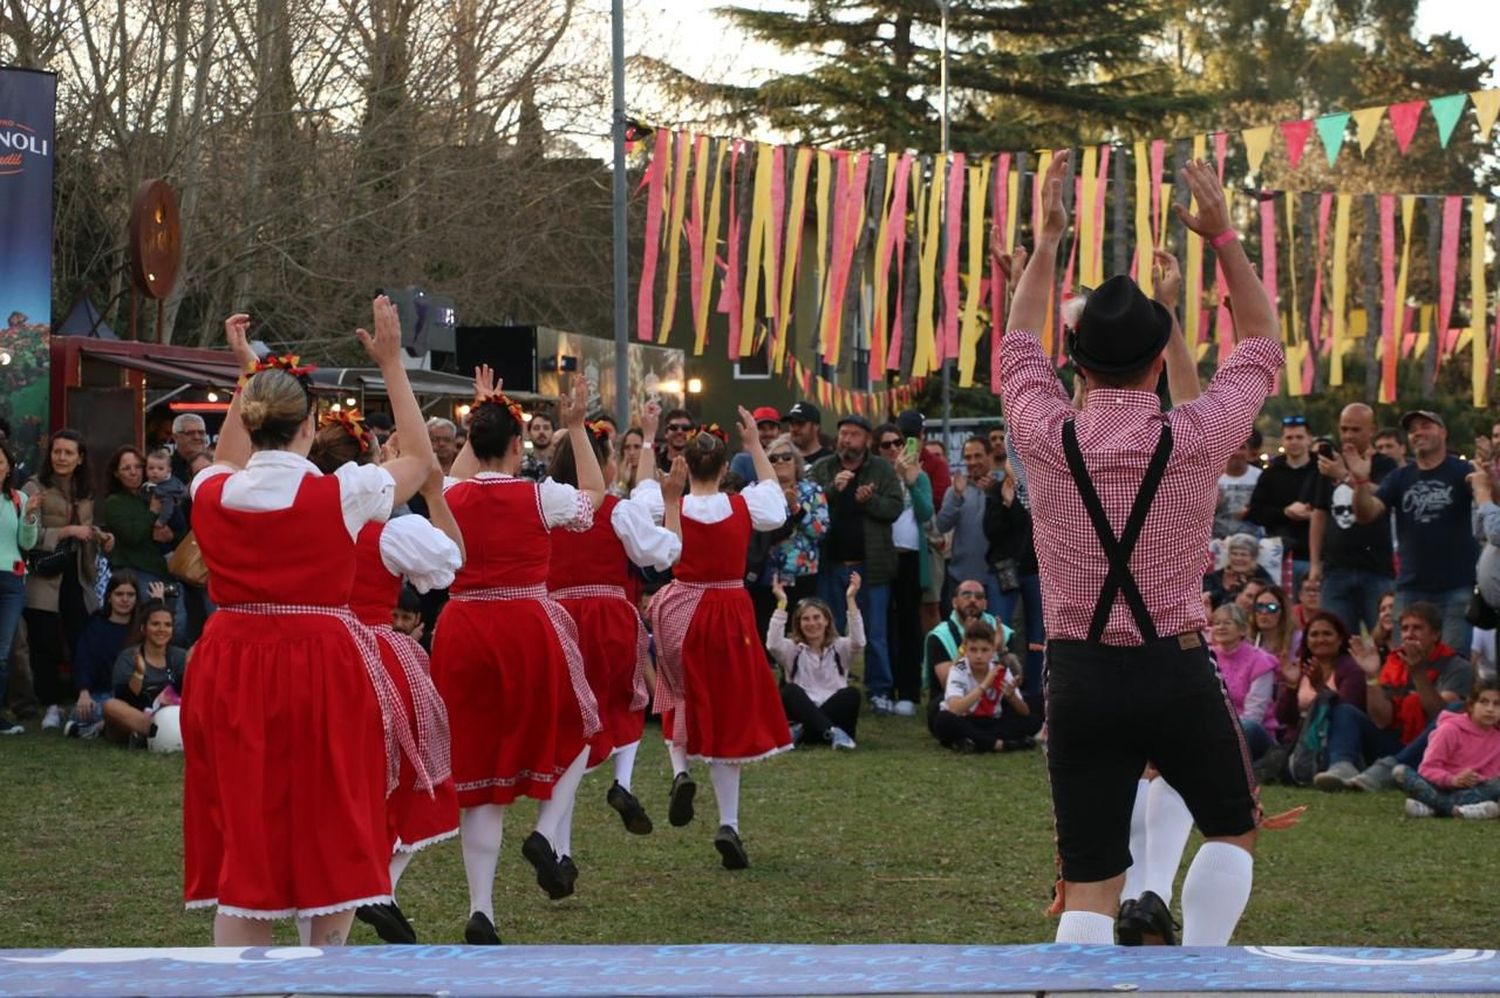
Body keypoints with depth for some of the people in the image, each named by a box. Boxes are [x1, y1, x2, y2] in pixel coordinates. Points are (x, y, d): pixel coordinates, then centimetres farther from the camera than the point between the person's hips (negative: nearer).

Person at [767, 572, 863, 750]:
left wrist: (850, 599, -17)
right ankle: (833, 732, -46)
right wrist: (782, 602, -16)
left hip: (833, 717, 0)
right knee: (790, 691, -31)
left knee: (851, 694, -29)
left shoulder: (840, 648, 14)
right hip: (803, 713, 0)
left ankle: (801, 731, -32)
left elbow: (858, 641, -10)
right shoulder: (793, 650, 12)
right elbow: (773, 645, -11)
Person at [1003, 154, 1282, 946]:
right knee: (1232, 830, 23)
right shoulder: (1196, 440, -9)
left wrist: (1048, 238, 26)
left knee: (1087, 888, 4)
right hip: (1177, 673, -1)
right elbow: (1261, 347, 10)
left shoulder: (1046, 438, -5)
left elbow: (1019, 344, 18)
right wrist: (1222, 237, 12)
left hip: (1078, 678, 1)